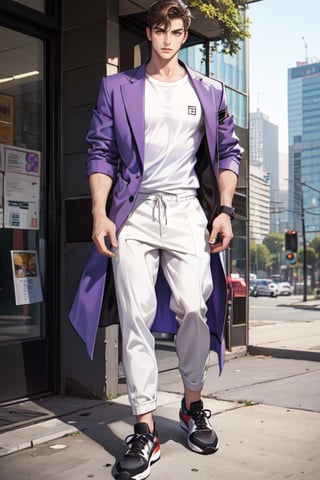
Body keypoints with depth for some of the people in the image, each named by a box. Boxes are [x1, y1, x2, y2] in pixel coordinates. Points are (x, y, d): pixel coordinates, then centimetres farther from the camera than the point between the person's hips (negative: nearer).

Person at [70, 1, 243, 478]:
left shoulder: (209, 92, 16)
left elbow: (228, 152, 14)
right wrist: (100, 213, -5)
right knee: (136, 317, -5)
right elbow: (101, 152, 7)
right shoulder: (117, 88, 13)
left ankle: (193, 404, 16)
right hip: (134, 211, 0)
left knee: (193, 308, -9)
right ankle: (145, 428, 3)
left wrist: (224, 210, 2)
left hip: (188, 209, 1)